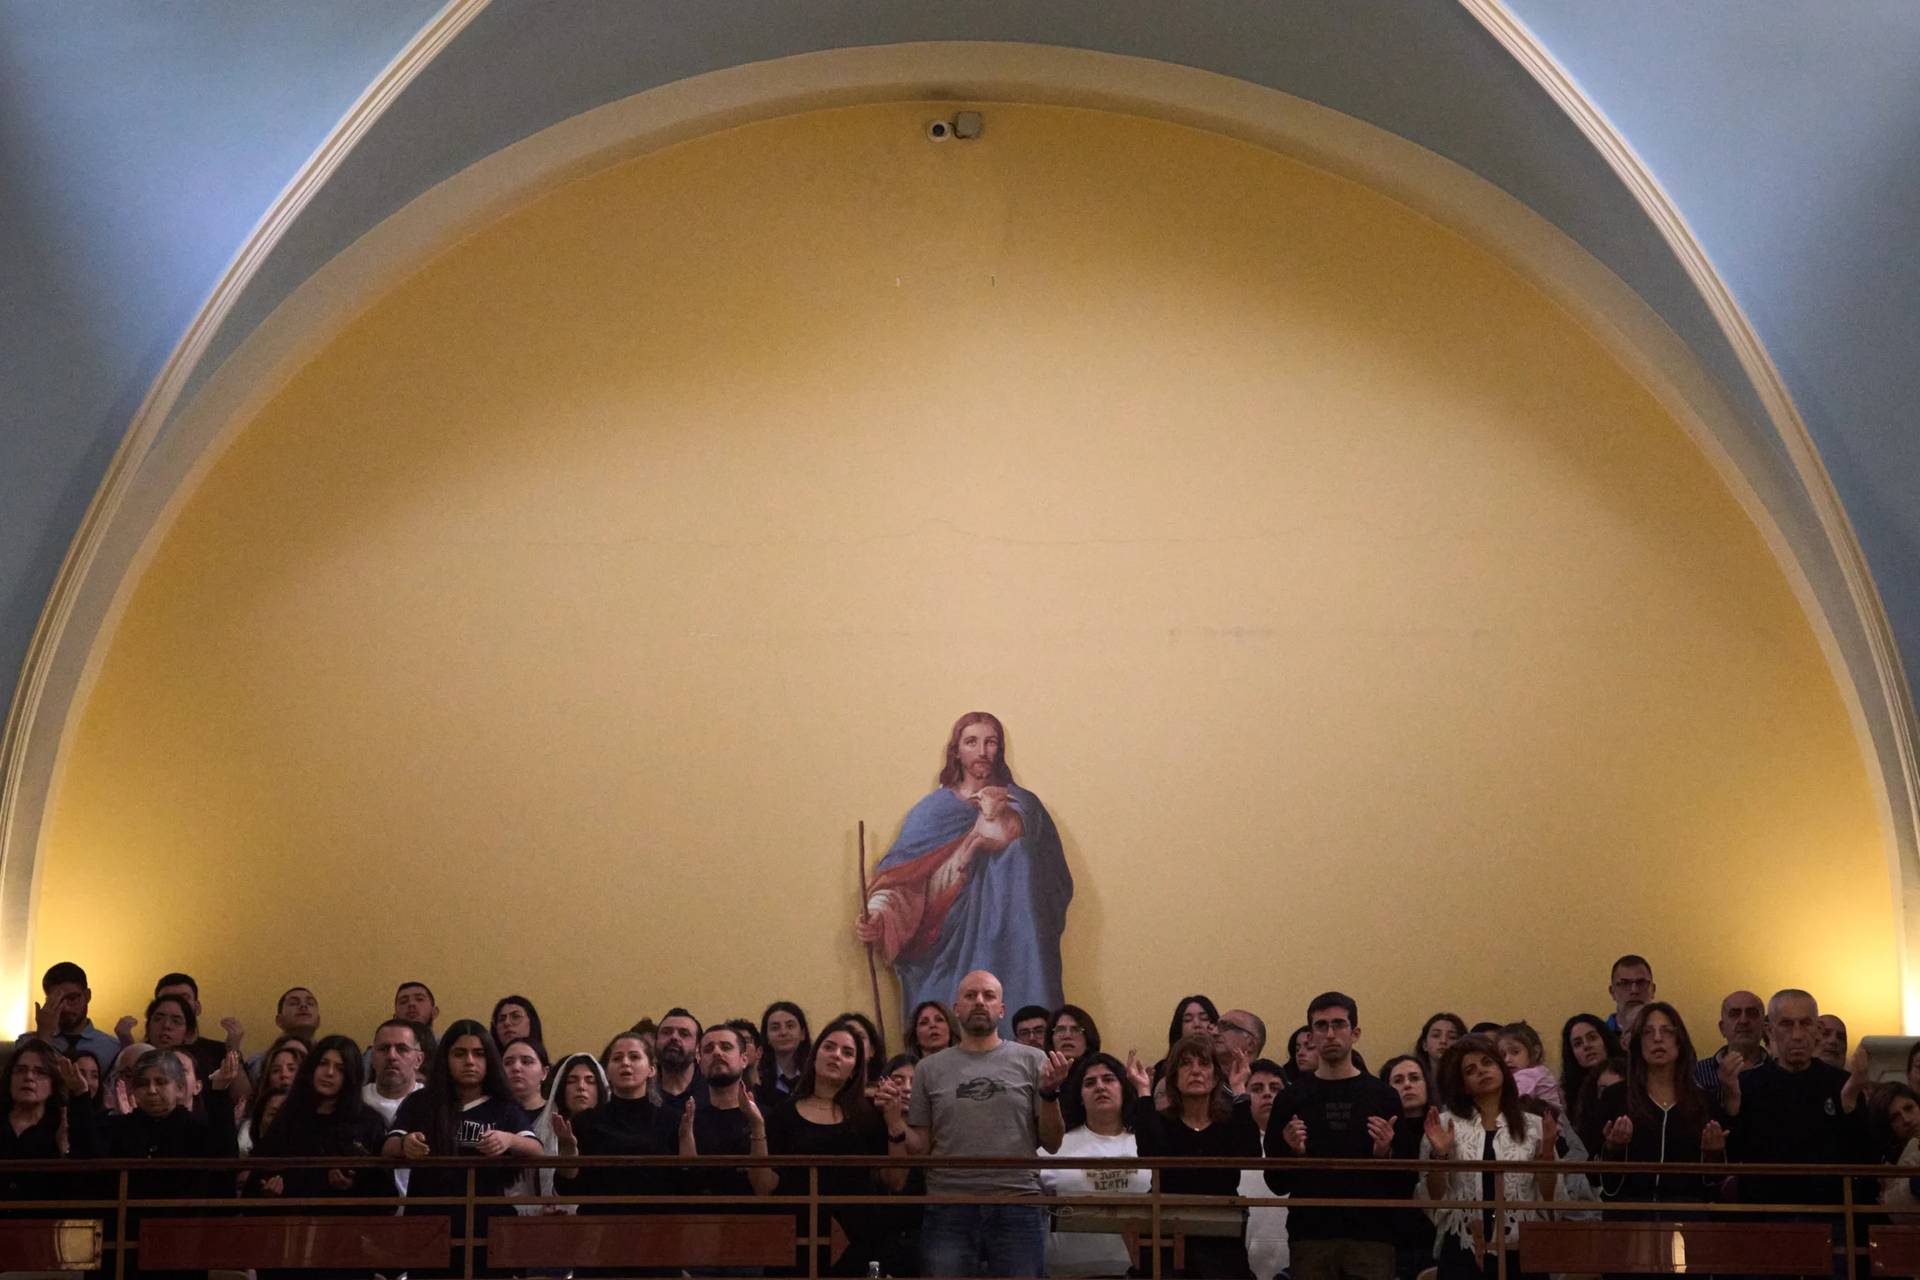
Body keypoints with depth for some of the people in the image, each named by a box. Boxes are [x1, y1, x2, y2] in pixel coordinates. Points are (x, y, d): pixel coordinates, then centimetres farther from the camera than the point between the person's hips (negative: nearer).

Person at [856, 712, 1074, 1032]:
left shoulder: (1020, 805, 11)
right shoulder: (933, 810, 7)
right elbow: (899, 876, -3)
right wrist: (878, 914, -20)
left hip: (1006, 954, 0)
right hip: (947, 954, 0)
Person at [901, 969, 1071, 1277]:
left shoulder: (1031, 1061, 7)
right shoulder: (930, 1068, 11)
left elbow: (1052, 1144, 6)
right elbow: (919, 1148, 10)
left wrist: (1050, 1093, -9)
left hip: (1017, 1208, -1)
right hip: (947, 1209, 1)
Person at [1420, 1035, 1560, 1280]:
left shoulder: (1533, 1125, 7)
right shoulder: (1447, 1124, 6)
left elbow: (1548, 1197, 5)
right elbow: (1435, 1199, 4)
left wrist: (1547, 1149, -8)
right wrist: (1439, 1154, -11)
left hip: (1520, 1254, 1)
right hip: (1462, 1254, -1)